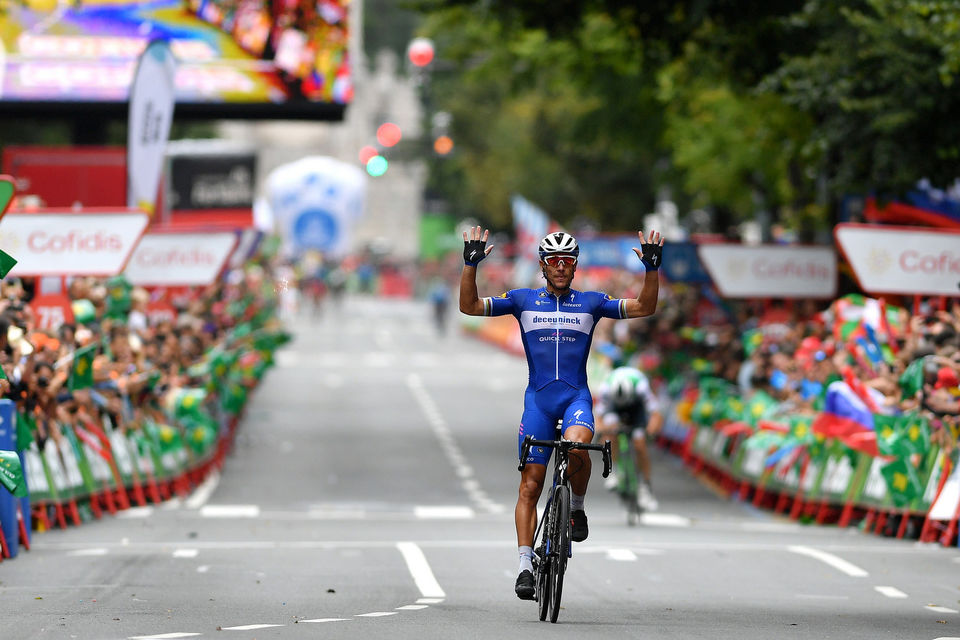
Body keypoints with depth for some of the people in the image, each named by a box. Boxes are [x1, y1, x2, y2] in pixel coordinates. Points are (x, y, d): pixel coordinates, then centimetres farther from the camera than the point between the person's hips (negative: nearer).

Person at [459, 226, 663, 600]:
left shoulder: (591, 303, 8)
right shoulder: (523, 301, 7)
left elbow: (644, 307, 2)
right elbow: (469, 306, 0)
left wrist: (652, 269, -11)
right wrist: (470, 265, -13)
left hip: (576, 396, -1)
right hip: (538, 397, 1)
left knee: (577, 445, -34)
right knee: (530, 487, -4)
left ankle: (577, 506, -6)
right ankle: (526, 565, -1)